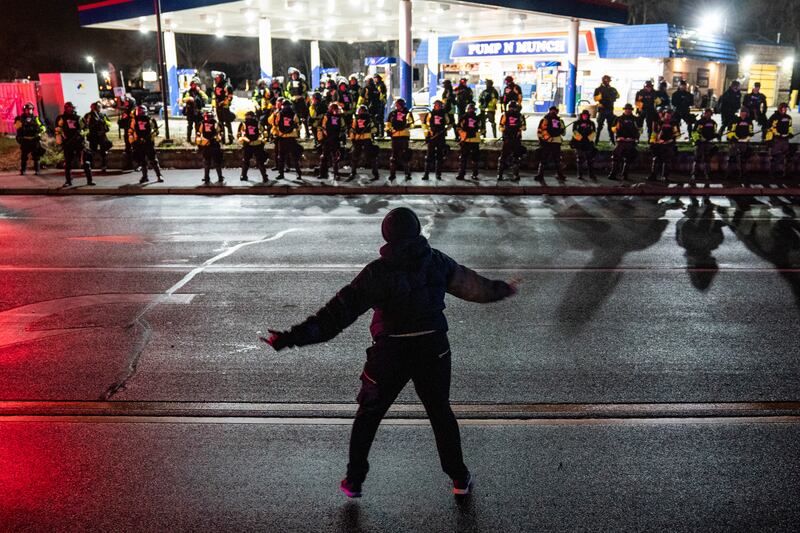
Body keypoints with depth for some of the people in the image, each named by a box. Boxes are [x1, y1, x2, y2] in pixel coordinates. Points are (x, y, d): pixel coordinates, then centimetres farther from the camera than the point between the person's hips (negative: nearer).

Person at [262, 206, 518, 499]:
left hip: (390, 353, -2)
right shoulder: (436, 261, -3)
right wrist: (502, 289, 33)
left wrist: (292, 337, -16)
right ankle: (460, 480, 27)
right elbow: (472, 284, 12)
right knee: (441, 413, 20)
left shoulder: (377, 272, -13)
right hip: (433, 349, 3)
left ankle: (354, 482, 23)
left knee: (368, 415, 16)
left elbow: (341, 310, -17)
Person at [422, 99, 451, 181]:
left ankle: (438, 174, 10)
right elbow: (425, 124, 10)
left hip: (441, 137, 2)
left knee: (440, 156, 4)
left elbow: (448, 124, 17)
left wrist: (446, 128, -3)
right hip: (431, 137, -2)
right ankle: (426, 174, -5)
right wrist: (427, 131, -2)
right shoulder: (430, 114, 7)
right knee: (429, 155, -5)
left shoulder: (444, 114, 10)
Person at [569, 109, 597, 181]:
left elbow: (593, 133, 5)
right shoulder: (576, 123, 6)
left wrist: (588, 139, -9)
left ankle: (591, 175, 6)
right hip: (579, 144, -2)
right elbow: (575, 132, -3)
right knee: (579, 161, 1)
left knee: (590, 160, 0)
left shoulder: (591, 123, 13)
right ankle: (580, 175, 7)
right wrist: (581, 138, -12)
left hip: (588, 144, 2)